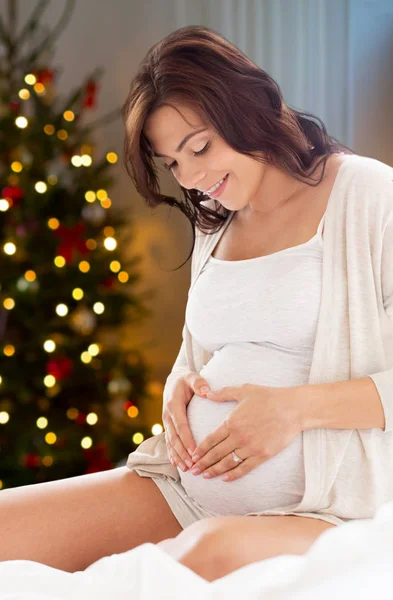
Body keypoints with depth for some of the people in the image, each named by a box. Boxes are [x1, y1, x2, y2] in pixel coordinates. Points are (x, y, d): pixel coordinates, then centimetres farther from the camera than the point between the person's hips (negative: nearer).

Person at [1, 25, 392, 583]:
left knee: (215, 553, -41)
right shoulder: (215, 225, 19)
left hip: (320, 509, -6)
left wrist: (296, 408, -19)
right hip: (188, 488, 6)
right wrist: (180, 386, 5)